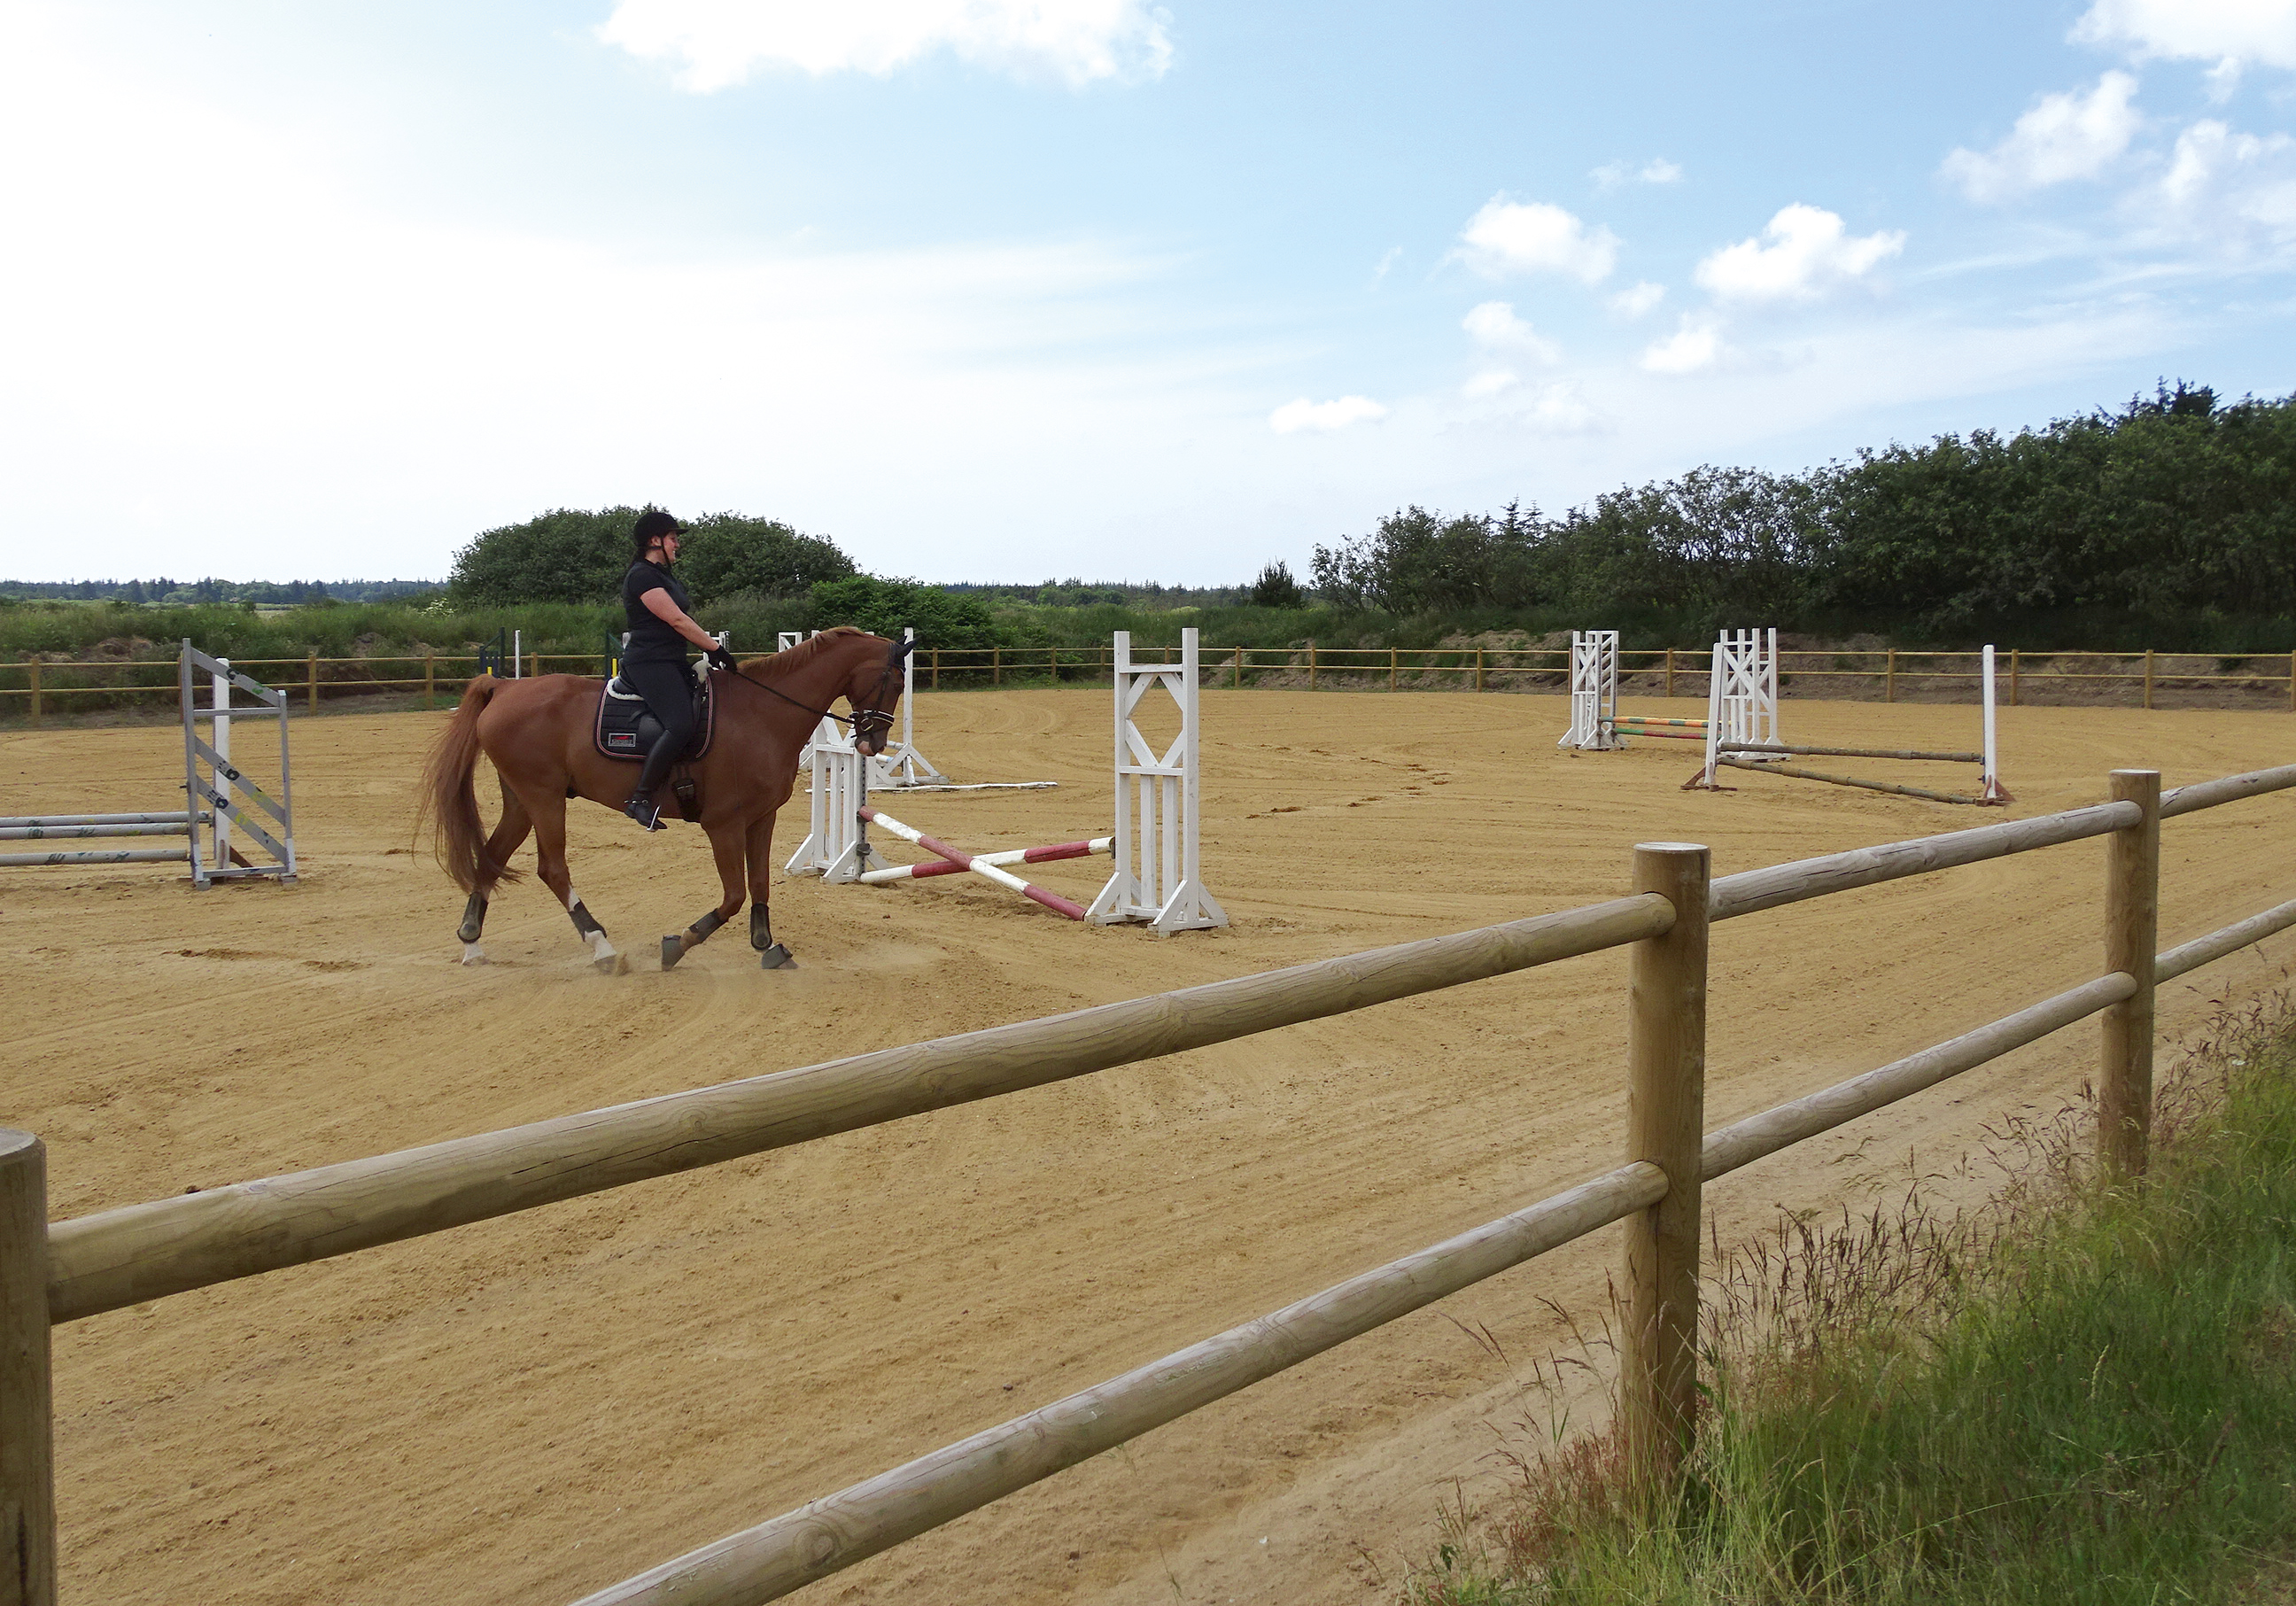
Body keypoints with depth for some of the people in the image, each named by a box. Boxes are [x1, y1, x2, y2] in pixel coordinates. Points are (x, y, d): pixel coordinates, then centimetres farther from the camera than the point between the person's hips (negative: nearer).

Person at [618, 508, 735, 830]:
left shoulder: (664, 574, 22)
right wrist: (716, 649, -13)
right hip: (649, 663, -11)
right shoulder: (641, 576, -10)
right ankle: (640, 799, -25)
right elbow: (677, 620, -15)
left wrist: (711, 651, 9)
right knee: (681, 725, -28)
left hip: (672, 663, 11)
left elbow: (683, 621, 20)